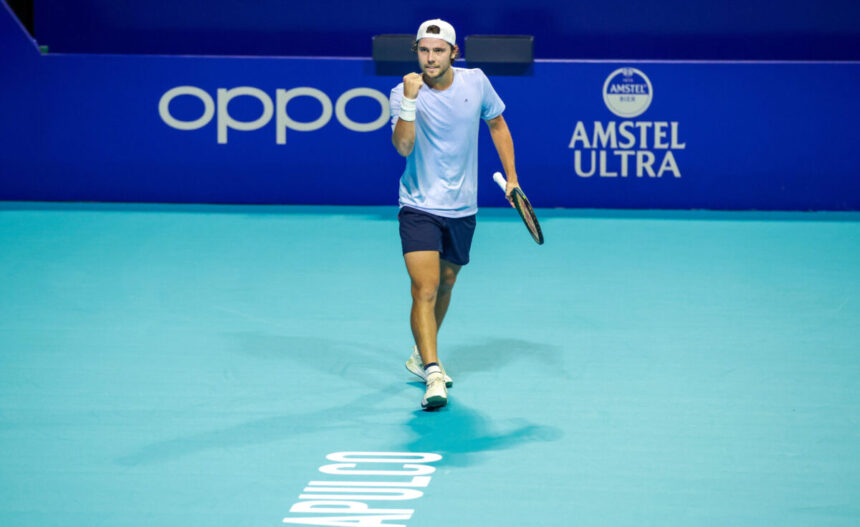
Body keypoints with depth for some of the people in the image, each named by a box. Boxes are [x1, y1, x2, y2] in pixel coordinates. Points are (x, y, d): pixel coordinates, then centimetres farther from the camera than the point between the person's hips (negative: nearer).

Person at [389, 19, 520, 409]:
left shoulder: (475, 82, -4)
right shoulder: (404, 93, -13)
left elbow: (496, 124, 13)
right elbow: (403, 147, -26)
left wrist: (511, 176, 10)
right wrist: (410, 102, -37)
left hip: (461, 208, 4)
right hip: (419, 206, -4)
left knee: (444, 286, 18)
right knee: (425, 288, -18)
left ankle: (421, 356, 39)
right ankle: (433, 373, -24)